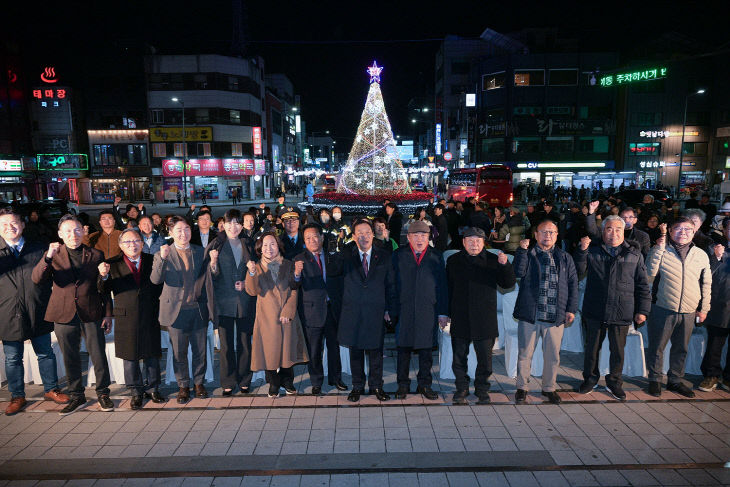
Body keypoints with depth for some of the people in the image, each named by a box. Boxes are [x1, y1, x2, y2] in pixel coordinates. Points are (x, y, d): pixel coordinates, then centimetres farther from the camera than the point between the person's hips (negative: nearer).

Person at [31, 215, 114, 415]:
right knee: (71, 359, 11)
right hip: (64, 315, 1)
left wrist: (107, 314, 2)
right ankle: (77, 396, 27)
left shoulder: (96, 255, 4)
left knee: (99, 356, 3)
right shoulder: (53, 255, 4)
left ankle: (103, 393, 20)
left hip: (91, 314, -1)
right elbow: (37, 279, -11)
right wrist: (48, 257, -27)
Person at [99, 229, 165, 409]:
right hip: (126, 318, -1)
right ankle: (136, 392, 24)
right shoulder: (113, 264, 1)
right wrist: (104, 276, -20)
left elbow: (160, 285, 7)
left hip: (150, 317, 1)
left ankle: (152, 389, 26)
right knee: (130, 356, 9)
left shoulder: (152, 261, 4)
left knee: (152, 354, 10)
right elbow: (104, 291, -5)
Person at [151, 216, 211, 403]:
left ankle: (199, 382, 29)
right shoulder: (163, 254, -2)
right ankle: (183, 386, 26)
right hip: (176, 310, -2)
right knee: (179, 352, 9)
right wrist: (162, 259, -30)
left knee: (200, 350, 11)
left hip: (198, 309, 2)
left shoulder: (200, 252, 6)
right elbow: (155, 279, -17)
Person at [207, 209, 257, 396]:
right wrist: (213, 263, -22)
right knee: (226, 345, 4)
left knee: (245, 343, 8)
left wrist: (246, 283, -3)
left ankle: (244, 381, 22)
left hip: (245, 301, 2)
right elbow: (213, 276, -3)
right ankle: (228, 383, 18)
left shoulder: (247, 245, 8)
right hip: (224, 302, -2)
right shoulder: (216, 245, -1)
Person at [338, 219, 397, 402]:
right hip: (353, 313, 0)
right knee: (355, 352, 11)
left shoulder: (384, 257, 3)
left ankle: (376, 385, 28)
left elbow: (390, 286, 5)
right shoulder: (346, 256, 3)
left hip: (376, 312, 0)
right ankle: (357, 387, 27)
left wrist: (389, 309, 2)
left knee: (376, 351, 10)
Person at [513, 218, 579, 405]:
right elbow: (519, 272, -13)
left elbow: (573, 284, 12)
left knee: (553, 356, 10)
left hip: (555, 316, 2)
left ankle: (549, 388, 29)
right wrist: (522, 250, -18)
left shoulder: (565, 258, 12)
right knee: (525, 354, 6)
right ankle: (522, 387, 21)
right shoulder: (528, 255, 6)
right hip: (529, 314, -2)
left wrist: (571, 309, 6)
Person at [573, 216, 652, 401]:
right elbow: (578, 272, -3)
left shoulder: (634, 254, 6)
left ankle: (614, 382, 30)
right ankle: (590, 379, 30)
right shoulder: (593, 251, 4)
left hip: (622, 314, 0)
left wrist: (642, 310, 4)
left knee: (618, 350, 11)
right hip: (595, 311, 0)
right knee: (592, 348, 12)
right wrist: (582, 251, -15)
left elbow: (643, 285, 8)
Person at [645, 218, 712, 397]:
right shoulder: (660, 251, -3)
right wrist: (658, 250, -19)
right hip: (663, 309, -3)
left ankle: (675, 381, 31)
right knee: (657, 346, 6)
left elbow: (706, 284, 14)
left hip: (689, 313, 3)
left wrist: (704, 308, 13)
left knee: (681, 349, 15)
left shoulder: (701, 255, 6)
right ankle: (654, 379, 22)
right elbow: (649, 275, -16)